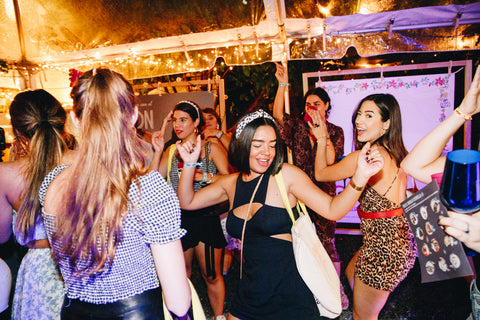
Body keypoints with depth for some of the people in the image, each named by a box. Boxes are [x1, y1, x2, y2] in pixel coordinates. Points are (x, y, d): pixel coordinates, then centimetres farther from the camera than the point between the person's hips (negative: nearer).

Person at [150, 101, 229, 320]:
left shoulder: (211, 148, 0)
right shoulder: (171, 150, 10)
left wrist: (202, 175, -21)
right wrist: (158, 151, -7)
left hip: (206, 217, -3)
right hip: (179, 219, 3)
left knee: (211, 275, 6)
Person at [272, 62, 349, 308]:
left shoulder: (335, 131, 1)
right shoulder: (298, 127, 6)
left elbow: (330, 161, -13)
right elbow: (277, 114, -9)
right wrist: (282, 85, -15)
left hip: (323, 193, -2)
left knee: (326, 240, 1)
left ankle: (336, 287, 21)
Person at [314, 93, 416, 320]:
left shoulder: (362, 157, -24)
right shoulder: (397, 154, 2)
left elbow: (320, 173, -7)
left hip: (383, 248, -9)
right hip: (400, 242, 9)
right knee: (352, 273, 35)